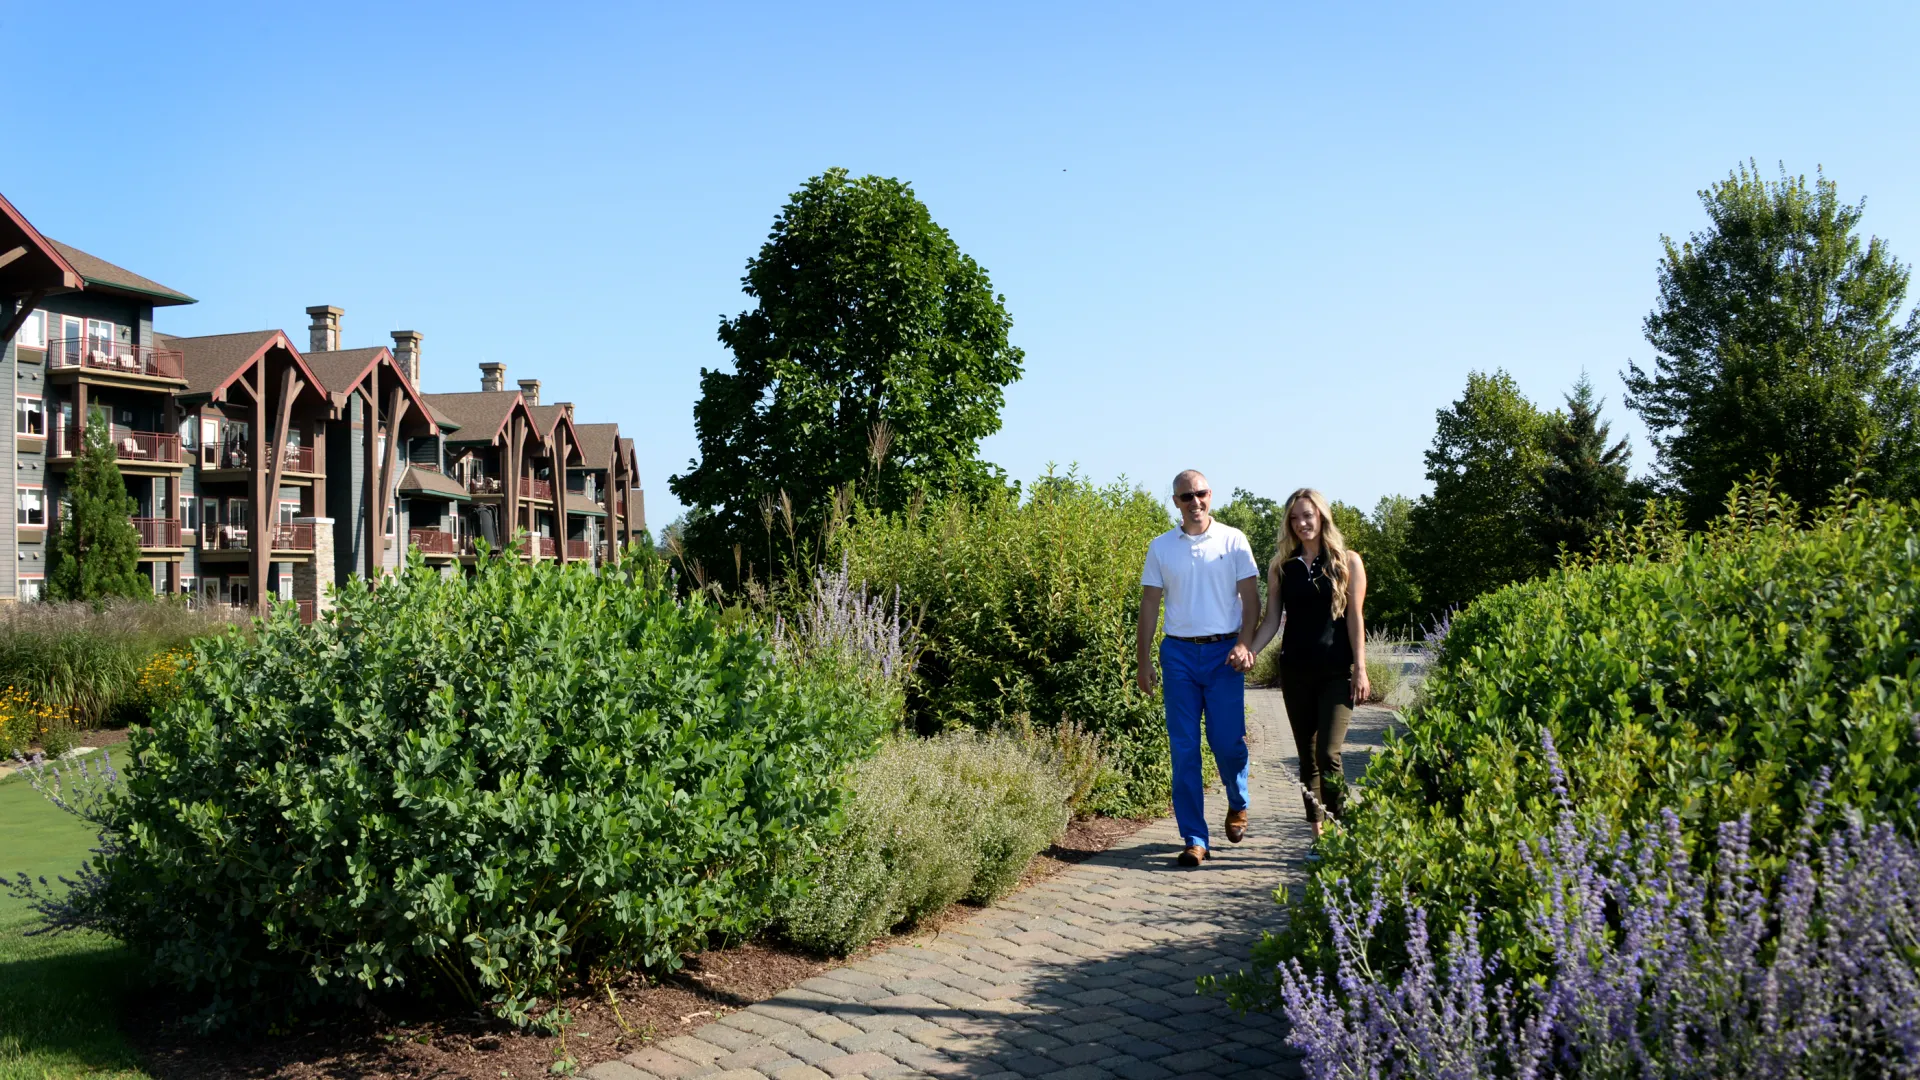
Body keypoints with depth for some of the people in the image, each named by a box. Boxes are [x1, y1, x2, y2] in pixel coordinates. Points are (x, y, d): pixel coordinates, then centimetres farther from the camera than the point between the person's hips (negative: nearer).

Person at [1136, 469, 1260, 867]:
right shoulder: (1161, 547, 7)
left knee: (1228, 741, -1)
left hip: (1224, 652, -1)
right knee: (1184, 749, -1)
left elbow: (1250, 596, 1)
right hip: (1179, 653, 1)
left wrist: (1244, 644, -12)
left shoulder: (1233, 540, 2)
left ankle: (1238, 804, 31)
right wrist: (1142, 659, 5)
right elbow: (1149, 603, 9)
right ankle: (1195, 840, 4)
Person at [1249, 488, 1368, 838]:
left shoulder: (1348, 562, 3)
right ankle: (1318, 832, 14)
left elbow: (1355, 618, 0)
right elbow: (1271, 620, 7)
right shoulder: (1281, 567, 8)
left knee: (1328, 754, -14)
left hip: (1336, 671, -3)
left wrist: (1360, 668, -6)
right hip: (1295, 671, 3)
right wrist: (1248, 652, -9)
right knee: (1307, 756, 7)